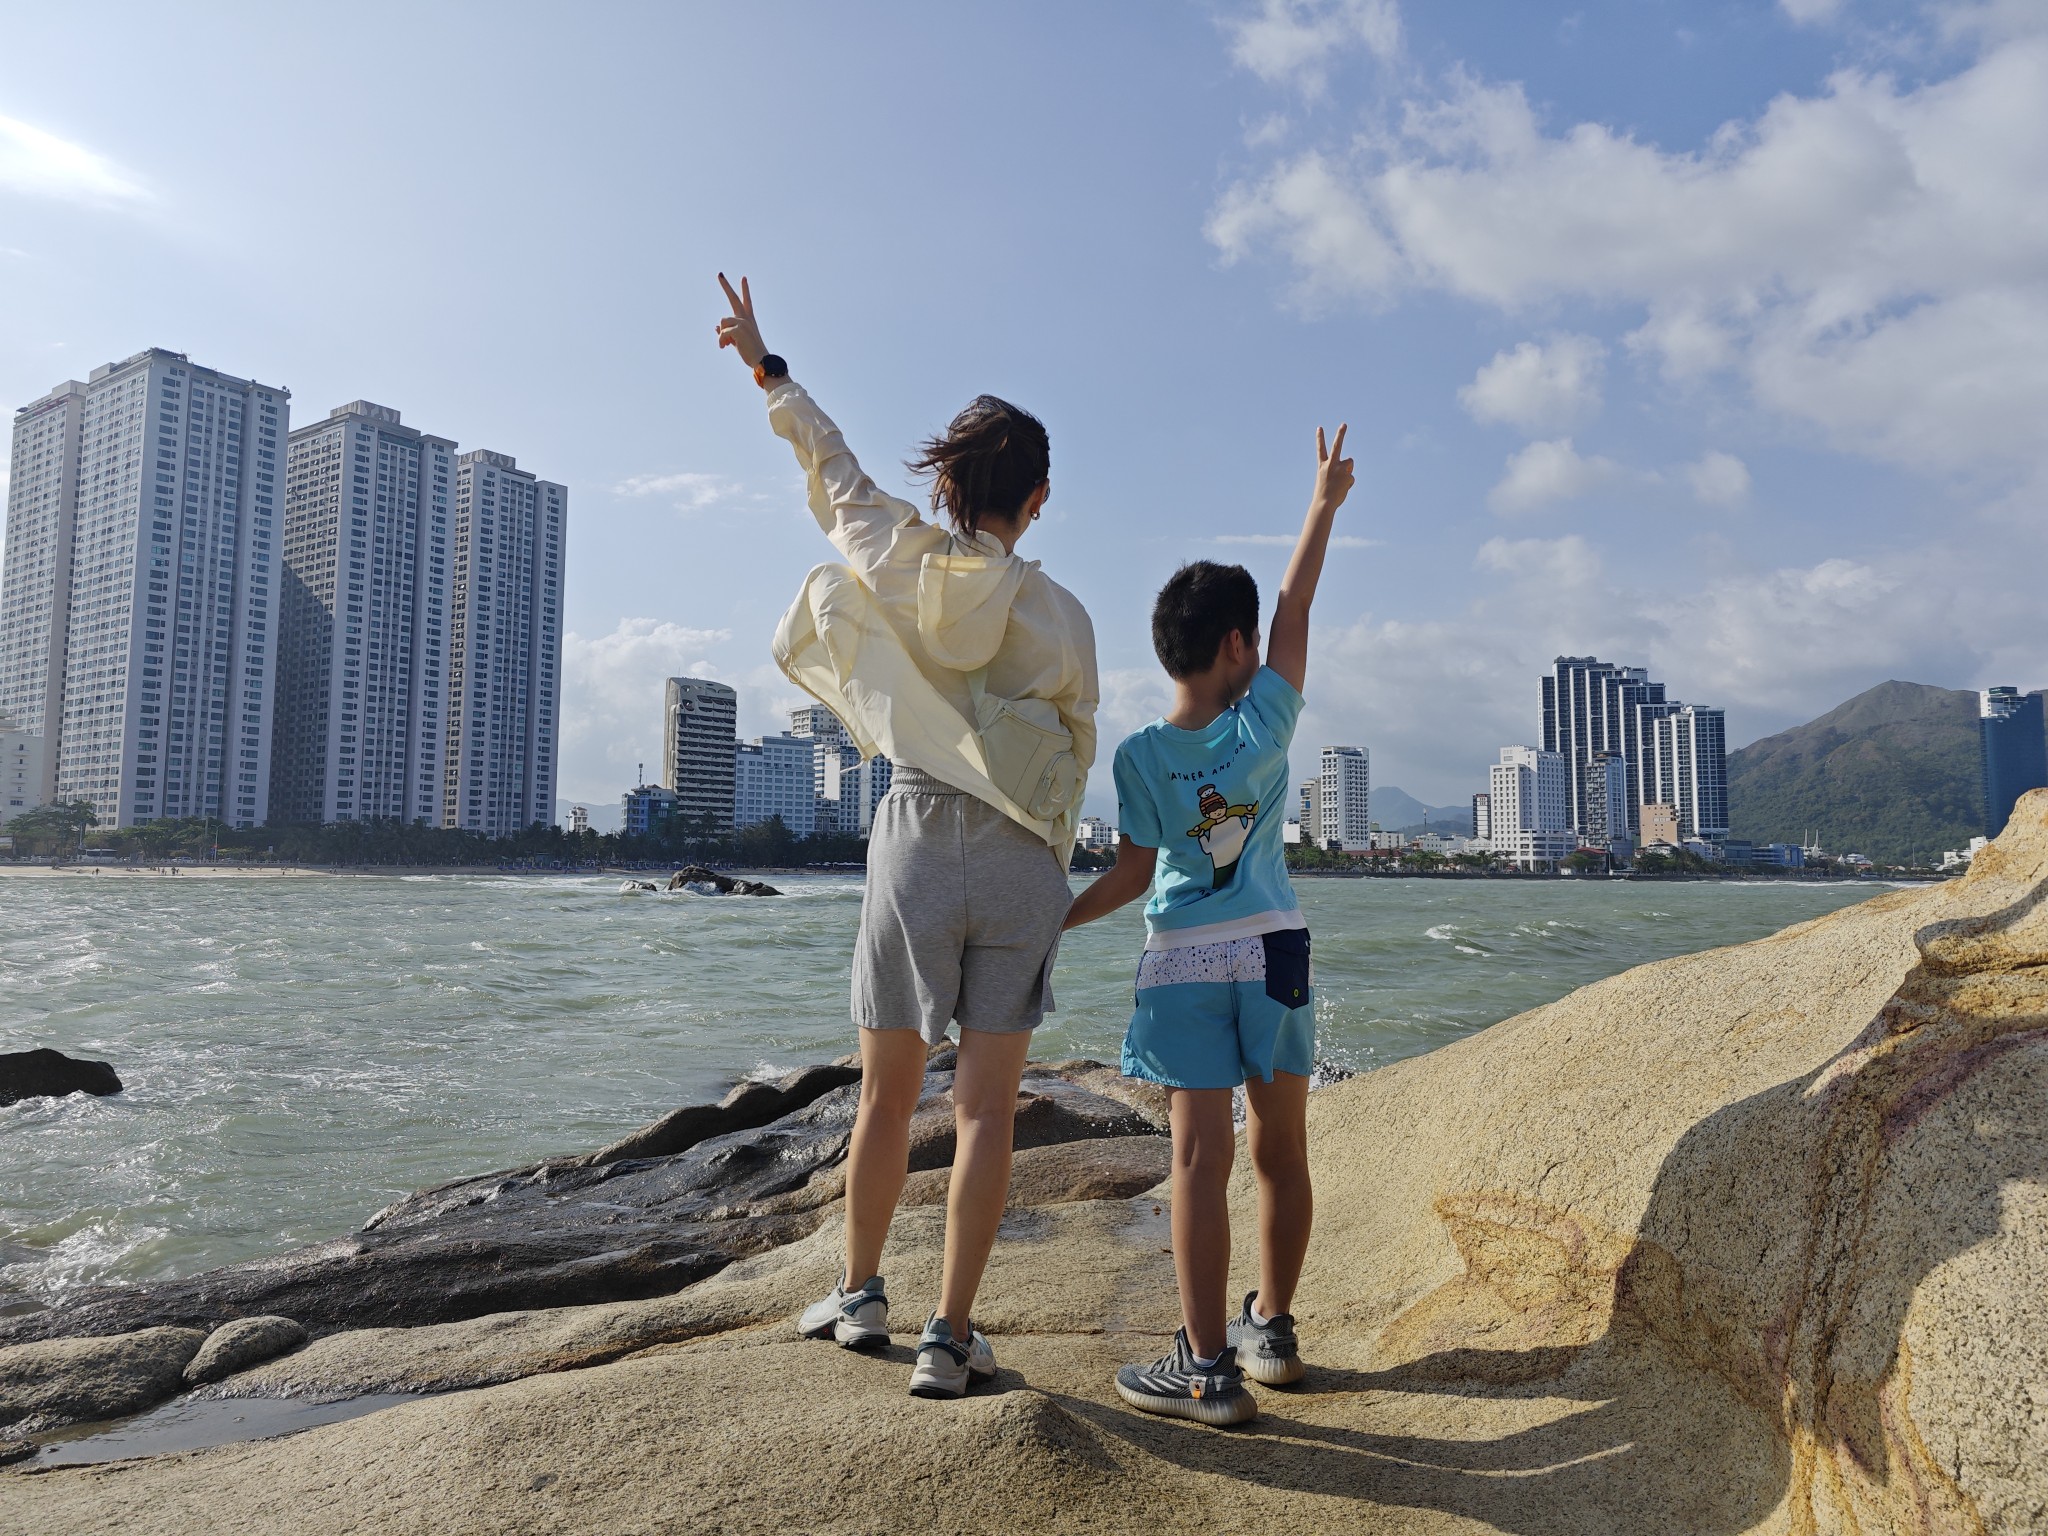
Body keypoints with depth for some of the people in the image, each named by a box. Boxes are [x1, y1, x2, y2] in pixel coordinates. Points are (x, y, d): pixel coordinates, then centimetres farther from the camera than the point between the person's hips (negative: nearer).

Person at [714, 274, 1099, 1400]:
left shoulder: (899, 560, 0)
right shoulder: (1060, 617, -1)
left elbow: (831, 467, 16)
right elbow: (1076, 756, 5)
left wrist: (767, 370, 32)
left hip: (914, 843, 1)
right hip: (1019, 859, 0)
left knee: (887, 1096, 14)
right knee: (985, 1106, 4)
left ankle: (859, 1295, 31)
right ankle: (951, 1337, 9)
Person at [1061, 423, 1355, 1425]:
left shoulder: (1139, 758, -8)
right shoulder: (1263, 723, -6)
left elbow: (1130, 875, -6)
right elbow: (1296, 611, 6)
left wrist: (1056, 922, 9)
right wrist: (1325, 502, 18)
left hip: (1183, 963, -2)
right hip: (1274, 948, 2)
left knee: (1201, 1156, -3)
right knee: (1281, 1148, 13)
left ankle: (1208, 1368, -1)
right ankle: (1271, 1330, 27)